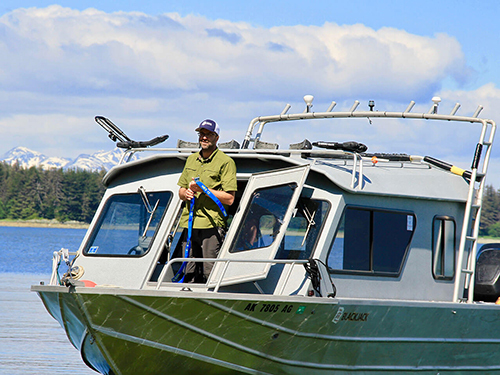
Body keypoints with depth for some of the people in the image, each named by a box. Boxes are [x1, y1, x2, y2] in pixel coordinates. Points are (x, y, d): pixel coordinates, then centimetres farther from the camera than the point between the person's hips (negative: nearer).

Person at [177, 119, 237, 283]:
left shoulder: (226, 162, -3)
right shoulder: (191, 160, 18)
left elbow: (229, 198, -10)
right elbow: (181, 190, 24)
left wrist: (204, 189, -16)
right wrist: (186, 193, 0)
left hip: (212, 226, -6)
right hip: (190, 225, 7)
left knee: (210, 275, -9)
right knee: (190, 276, 8)